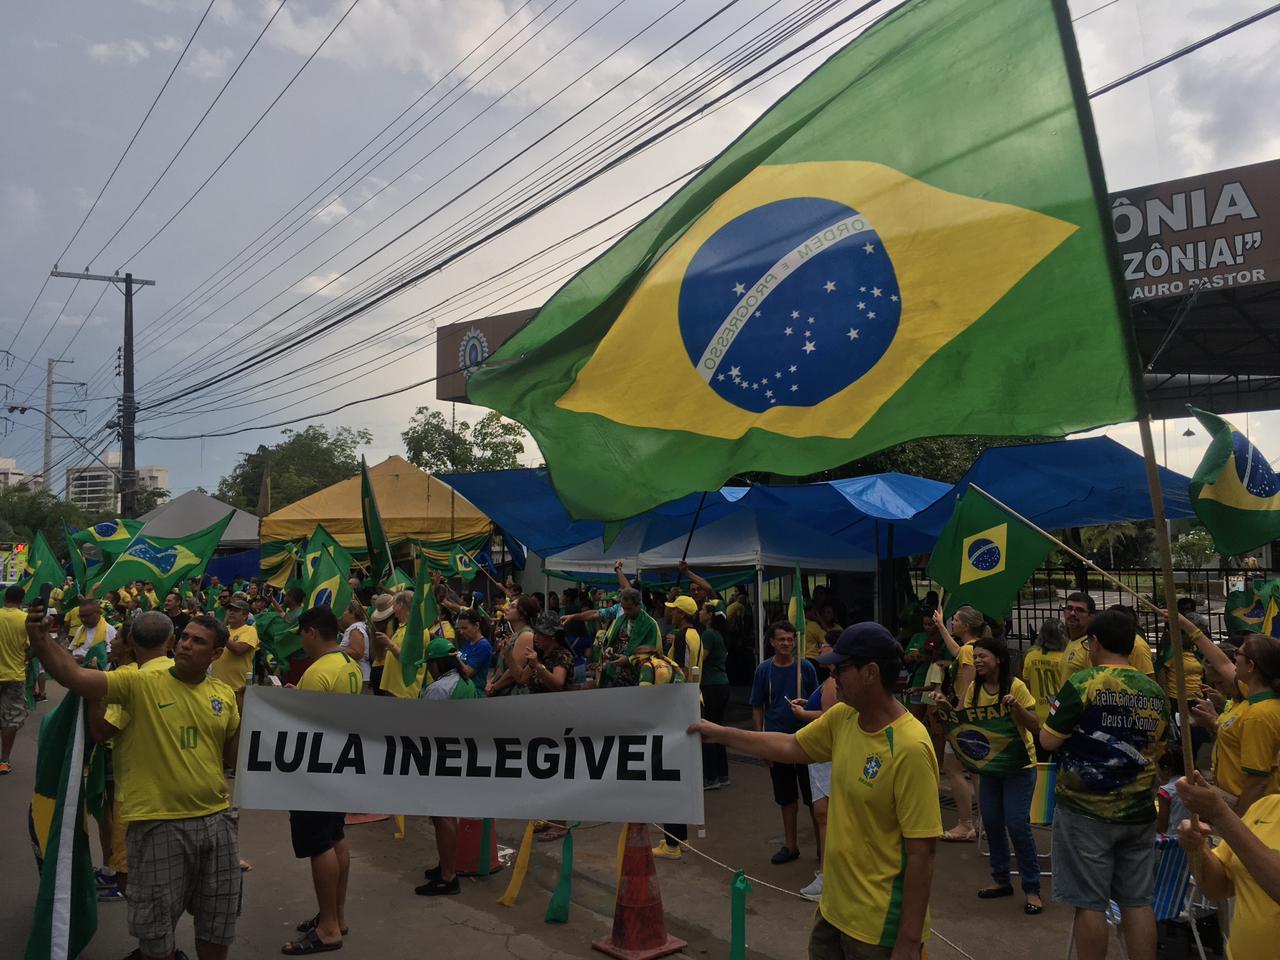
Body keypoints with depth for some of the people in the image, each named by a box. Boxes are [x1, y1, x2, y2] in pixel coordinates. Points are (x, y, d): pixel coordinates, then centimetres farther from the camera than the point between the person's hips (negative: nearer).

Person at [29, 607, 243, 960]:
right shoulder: (141, 683, -6)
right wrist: (40, 640, -31)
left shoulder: (224, 694, 4)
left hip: (215, 820, 3)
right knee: (157, 929, 12)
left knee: (217, 924, 17)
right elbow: (74, 676, -17)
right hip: (158, 823, -3)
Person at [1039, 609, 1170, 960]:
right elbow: (1158, 749, 17)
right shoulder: (1155, 692, 3)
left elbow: (1048, 741, -13)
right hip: (1139, 811, 5)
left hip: (1086, 811, -5)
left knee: (1090, 903, 4)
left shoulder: (1082, 683, -14)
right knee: (1137, 902, 13)